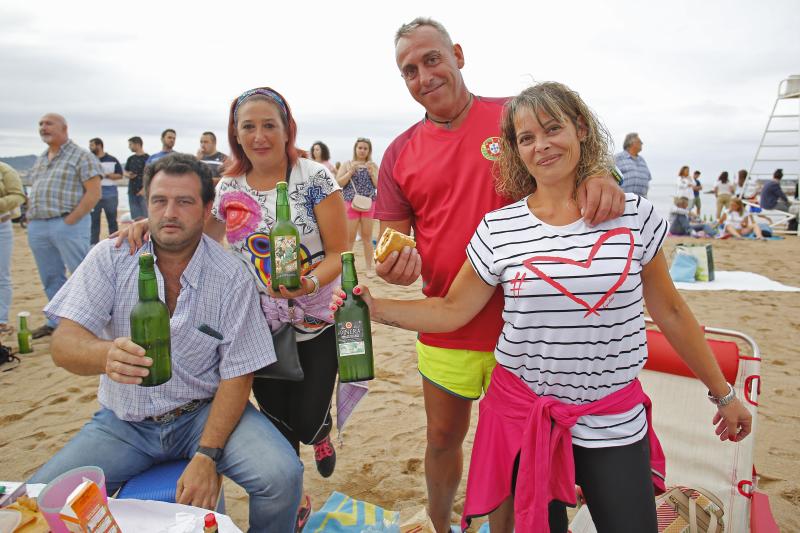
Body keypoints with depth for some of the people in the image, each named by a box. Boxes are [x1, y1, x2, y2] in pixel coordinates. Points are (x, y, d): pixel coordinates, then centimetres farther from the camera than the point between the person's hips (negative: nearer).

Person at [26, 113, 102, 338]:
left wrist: (70, 220, -15)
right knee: (50, 278, 13)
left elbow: (93, 193, -11)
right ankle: (56, 321, 24)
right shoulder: (40, 159, 20)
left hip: (69, 224, -7)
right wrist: (30, 218, 10)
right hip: (37, 227, 7)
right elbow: (34, 192, 26)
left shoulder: (81, 156, -3)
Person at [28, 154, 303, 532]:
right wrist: (107, 355, -38)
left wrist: (207, 455, -19)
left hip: (204, 412, -1)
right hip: (124, 420, 2)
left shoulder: (231, 277, -10)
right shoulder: (111, 257, -6)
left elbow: (237, 375, -8)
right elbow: (64, 344, -14)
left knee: (282, 478, -23)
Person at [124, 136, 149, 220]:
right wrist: (128, 175, -3)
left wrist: (144, 189, -18)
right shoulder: (131, 159, 14)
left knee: (145, 216, -7)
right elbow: (125, 172, 22)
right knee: (135, 217, 10)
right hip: (132, 191, 6)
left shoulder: (147, 158, -6)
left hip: (143, 191, -6)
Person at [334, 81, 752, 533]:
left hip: (615, 421, 1)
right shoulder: (497, 229, -6)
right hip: (525, 414, 0)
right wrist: (375, 308, -15)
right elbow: (451, 311, -2)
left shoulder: (634, 216, -4)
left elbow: (669, 311, 5)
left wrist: (723, 392, 12)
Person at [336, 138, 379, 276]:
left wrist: (371, 172, -9)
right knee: (349, 237, 0)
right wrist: (351, 171, -12)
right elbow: (338, 183, -1)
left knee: (367, 237, 5)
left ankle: (370, 267, 11)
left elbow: (378, 185, 4)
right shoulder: (347, 165, 8)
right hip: (350, 204, -1)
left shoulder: (373, 166, 11)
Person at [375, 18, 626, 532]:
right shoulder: (401, 154, 4)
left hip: (522, 327, -2)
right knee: (443, 438, 21)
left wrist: (599, 176, -24)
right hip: (447, 331, 3)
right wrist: (396, 264, -19)